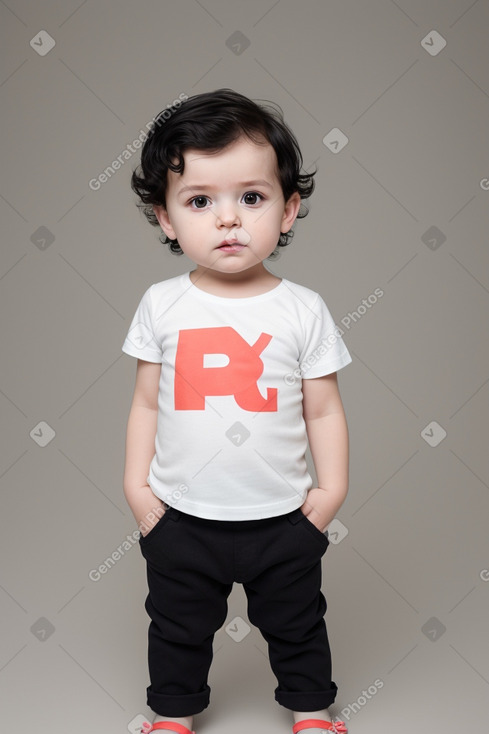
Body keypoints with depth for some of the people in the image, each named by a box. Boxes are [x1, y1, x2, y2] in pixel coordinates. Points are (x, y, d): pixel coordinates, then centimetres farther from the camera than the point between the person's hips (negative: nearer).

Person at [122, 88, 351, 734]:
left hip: (283, 519, 0)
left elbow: (323, 410, -3)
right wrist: (136, 482, -2)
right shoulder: (162, 305, -7)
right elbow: (146, 403, 0)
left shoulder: (304, 310, -10)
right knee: (178, 629, 21)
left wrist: (331, 488, -7)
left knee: (297, 627, 22)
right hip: (181, 518, 1)